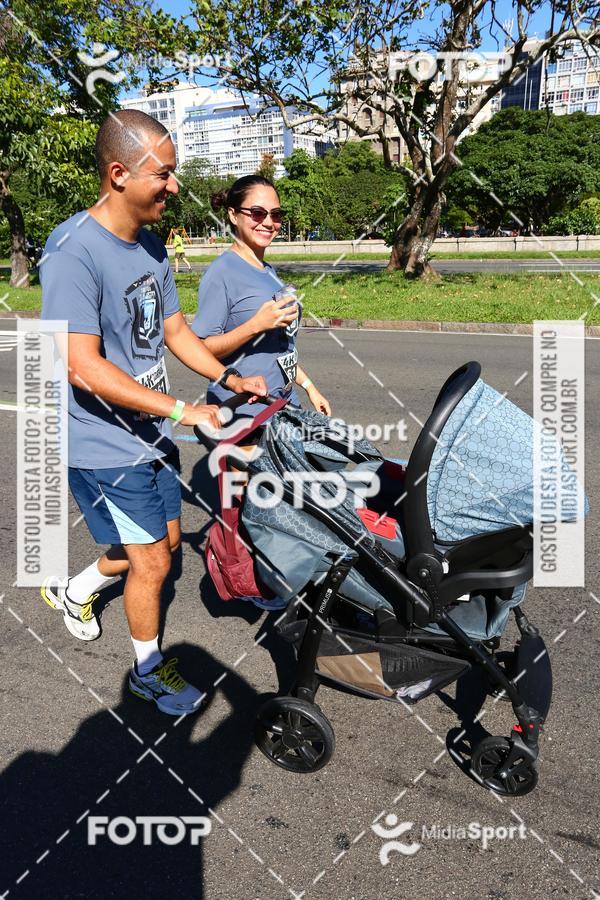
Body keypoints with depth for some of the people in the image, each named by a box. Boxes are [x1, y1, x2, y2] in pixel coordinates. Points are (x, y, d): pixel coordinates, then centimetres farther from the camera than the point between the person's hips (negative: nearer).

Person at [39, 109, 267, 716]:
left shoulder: (151, 245, 4)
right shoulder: (73, 251, -23)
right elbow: (84, 368, -28)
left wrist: (230, 380, 3)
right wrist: (183, 409, -29)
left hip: (151, 435, 8)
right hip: (105, 446, -8)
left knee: (166, 541, 20)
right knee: (153, 562, 2)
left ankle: (73, 590, 45)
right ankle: (148, 671, 29)